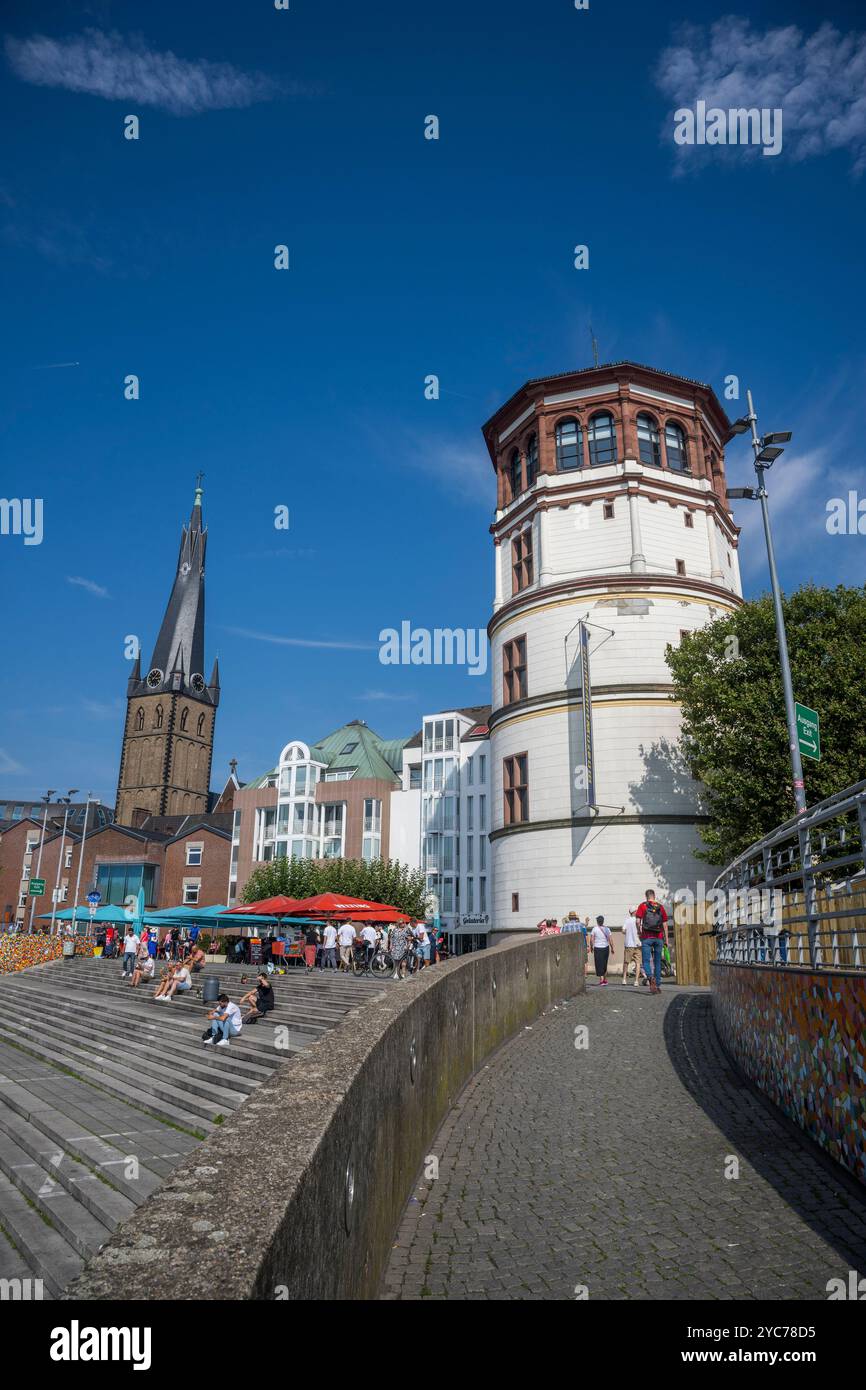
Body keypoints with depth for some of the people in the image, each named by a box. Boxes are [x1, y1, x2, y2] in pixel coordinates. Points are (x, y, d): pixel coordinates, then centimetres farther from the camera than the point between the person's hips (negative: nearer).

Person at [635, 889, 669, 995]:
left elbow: (638, 921, -8)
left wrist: (639, 933, 5)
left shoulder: (643, 906, 1)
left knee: (646, 961, 0)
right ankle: (658, 986, 14)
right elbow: (665, 924, 6)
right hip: (659, 937, 3)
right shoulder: (660, 907, 8)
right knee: (657, 962, 13)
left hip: (647, 937, -3)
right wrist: (666, 939, 9)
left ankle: (651, 977, -27)